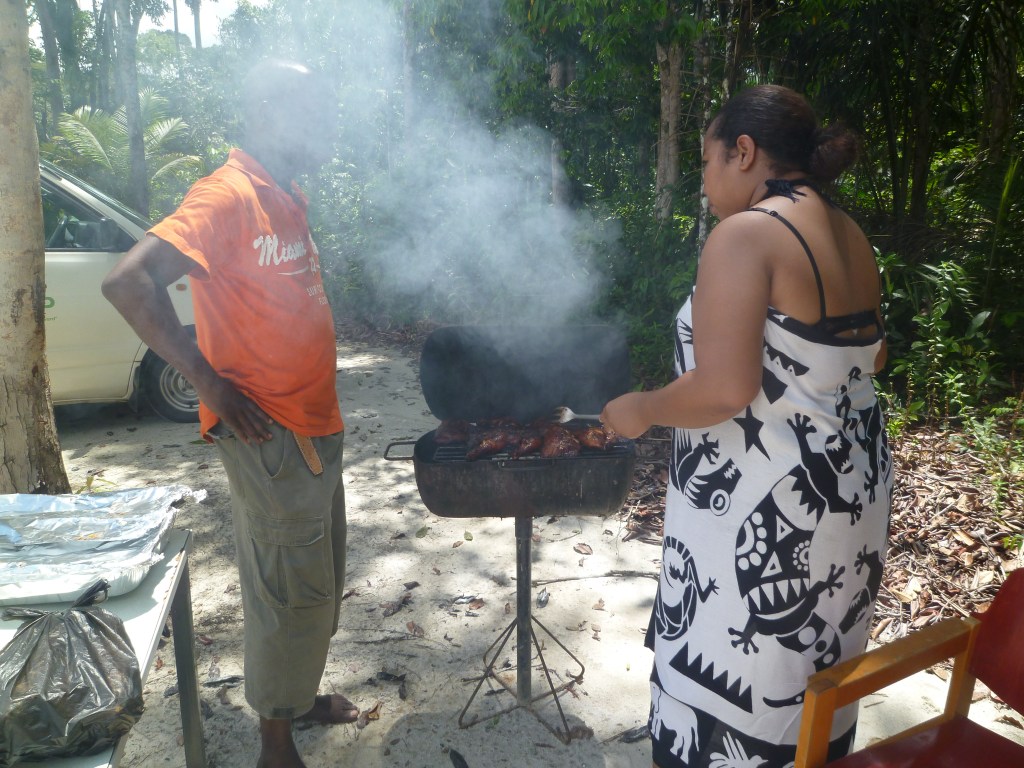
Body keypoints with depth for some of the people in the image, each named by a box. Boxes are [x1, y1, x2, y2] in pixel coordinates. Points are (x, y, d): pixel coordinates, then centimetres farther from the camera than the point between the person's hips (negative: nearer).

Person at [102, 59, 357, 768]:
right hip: (267, 434, -9)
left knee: (321, 580, 20)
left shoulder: (287, 198, 11)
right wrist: (210, 382, -22)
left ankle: (302, 692, 41)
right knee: (292, 591, 3)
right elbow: (128, 282, -27)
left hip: (314, 425, 9)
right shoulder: (228, 195, -17)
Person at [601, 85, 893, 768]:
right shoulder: (849, 235, 8)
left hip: (766, 509, -9)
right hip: (853, 481, 9)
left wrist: (641, 410, -11)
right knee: (814, 665, 25)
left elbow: (724, 389, -27)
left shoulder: (745, 235, -19)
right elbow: (873, 355, 19)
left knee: (733, 684, 8)